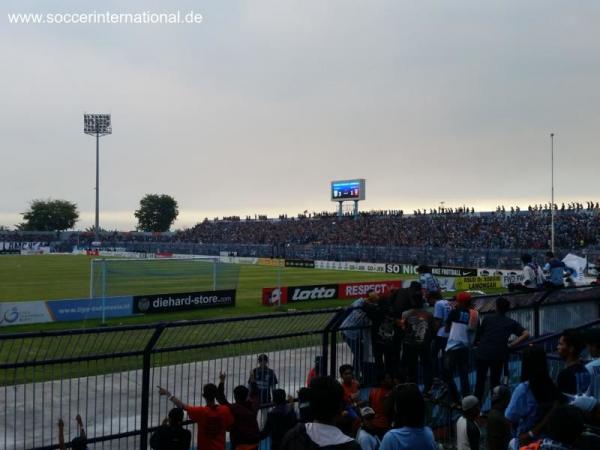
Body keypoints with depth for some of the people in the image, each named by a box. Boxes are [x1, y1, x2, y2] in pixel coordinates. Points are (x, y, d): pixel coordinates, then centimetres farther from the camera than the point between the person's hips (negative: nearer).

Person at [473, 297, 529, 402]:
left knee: (480, 381, 15)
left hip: (482, 354, 0)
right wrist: (511, 345, -2)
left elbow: (478, 336, 3)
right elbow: (526, 334, -3)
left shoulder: (487, 319, 7)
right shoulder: (511, 323, 8)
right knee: (495, 382, 14)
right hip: (498, 356, 0)